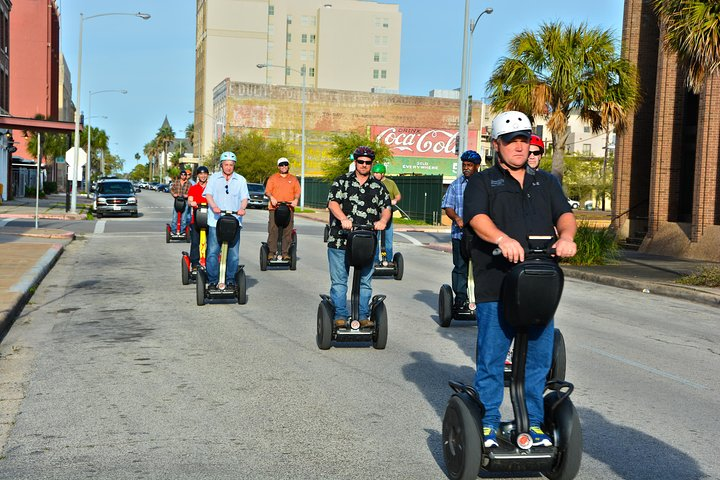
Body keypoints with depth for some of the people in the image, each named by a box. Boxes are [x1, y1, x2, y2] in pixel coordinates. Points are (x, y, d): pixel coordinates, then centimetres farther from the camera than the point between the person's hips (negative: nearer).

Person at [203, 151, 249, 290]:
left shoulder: (240, 180, 12)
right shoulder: (214, 178, 10)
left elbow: (244, 197, 5)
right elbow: (208, 194, 0)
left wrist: (242, 208, -17)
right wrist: (214, 206, -21)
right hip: (215, 221, -1)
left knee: (233, 254, 1)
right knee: (212, 252, -3)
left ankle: (231, 280, 11)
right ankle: (213, 280, 5)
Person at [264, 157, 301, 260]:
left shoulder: (293, 179, 17)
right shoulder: (273, 178, 13)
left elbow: (297, 191, 12)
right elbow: (267, 191, 6)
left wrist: (296, 199, -8)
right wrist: (271, 197, -14)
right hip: (274, 209, -1)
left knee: (287, 231, -3)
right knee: (272, 231, -7)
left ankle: (285, 252, 1)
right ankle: (271, 252, -4)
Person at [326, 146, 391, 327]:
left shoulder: (378, 186, 13)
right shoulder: (342, 181, 5)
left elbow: (386, 207, 7)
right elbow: (332, 202, -7)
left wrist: (383, 220, -16)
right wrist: (343, 218, -25)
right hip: (340, 241, -2)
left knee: (365, 282, 7)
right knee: (339, 281, 1)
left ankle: (363, 316, 15)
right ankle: (340, 316, 8)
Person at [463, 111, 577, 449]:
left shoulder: (546, 182, 20)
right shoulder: (482, 182, 7)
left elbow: (564, 214, 6)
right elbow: (477, 218, -11)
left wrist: (566, 235, -18)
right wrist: (503, 239, -31)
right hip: (496, 286, -4)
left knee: (539, 358, 9)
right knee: (490, 358, 0)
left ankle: (536, 424, 22)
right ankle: (487, 426, 12)